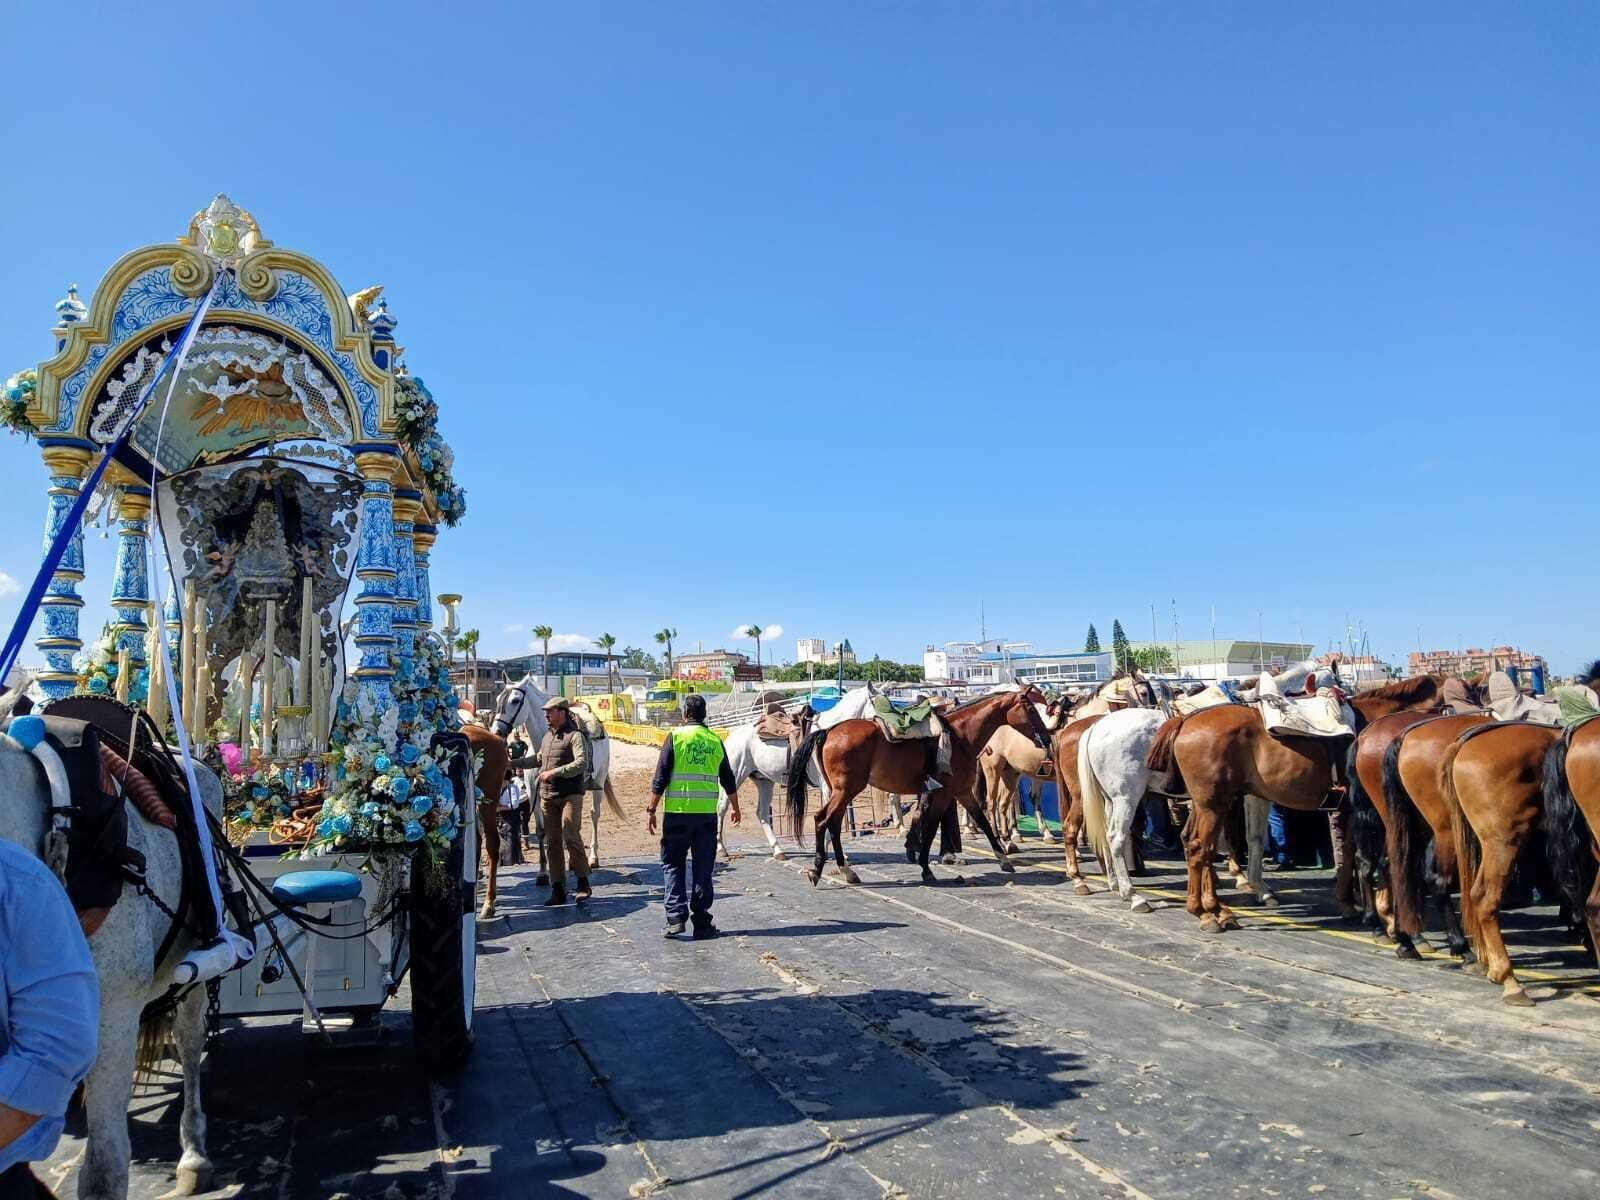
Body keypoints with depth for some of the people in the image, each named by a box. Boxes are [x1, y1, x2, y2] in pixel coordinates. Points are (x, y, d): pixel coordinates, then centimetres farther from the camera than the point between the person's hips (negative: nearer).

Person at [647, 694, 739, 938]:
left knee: (672, 864, 10)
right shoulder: (715, 740, 7)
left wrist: (651, 810, 1)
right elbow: (728, 780, 16)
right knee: (703, 869, 8)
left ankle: (676, 917, 1)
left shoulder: (676, 737, -4)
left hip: (678, 813, -2)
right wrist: (735, 807, 30)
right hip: (708, 814, 3)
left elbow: (660, 779, -6)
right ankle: (701, 922, 10)